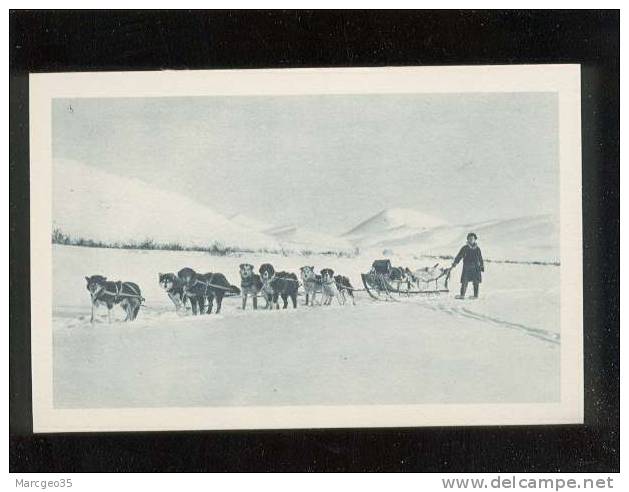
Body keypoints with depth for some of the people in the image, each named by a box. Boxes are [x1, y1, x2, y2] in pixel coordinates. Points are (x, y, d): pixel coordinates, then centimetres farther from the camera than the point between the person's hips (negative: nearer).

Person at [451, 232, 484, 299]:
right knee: (464, 282, -8)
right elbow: (459, 256, 3)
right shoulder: (464, 248, 5)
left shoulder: (477, 249, 11)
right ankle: (462, 295, -5)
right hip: (466, 268, -2)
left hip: (475, 268, 2)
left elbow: (480, 259, 17)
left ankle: (476, 295, 7)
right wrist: (455, 263, -9)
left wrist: (482, 267, 13)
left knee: (476, 283, 0)